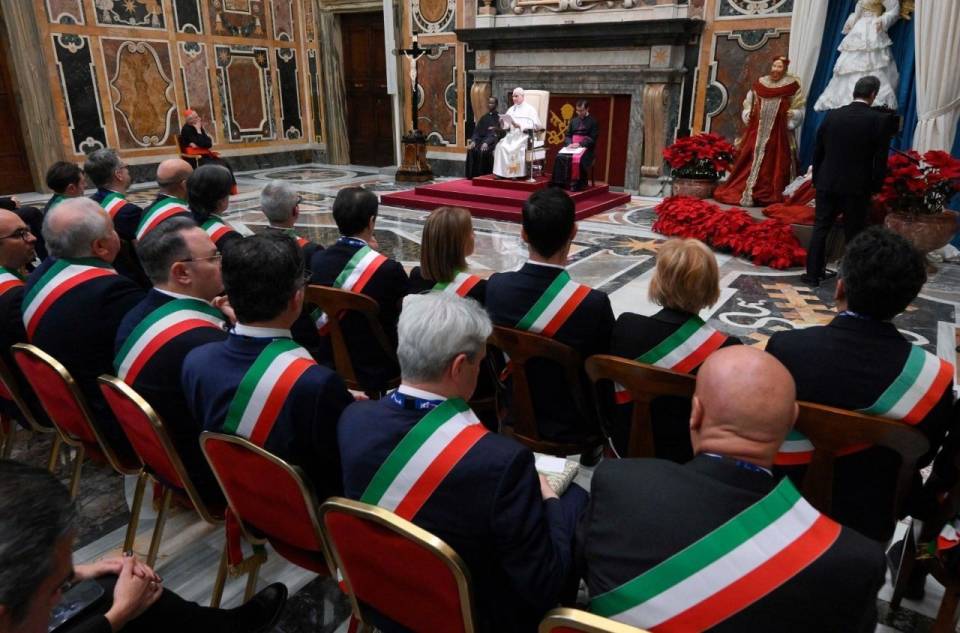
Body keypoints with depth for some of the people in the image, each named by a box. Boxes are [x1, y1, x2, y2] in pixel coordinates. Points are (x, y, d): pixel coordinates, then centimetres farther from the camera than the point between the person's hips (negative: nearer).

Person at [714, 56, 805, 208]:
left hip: (779, 132, -3)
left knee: (774, 163, -2)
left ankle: (768, 195, 2)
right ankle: (743, 191, 10)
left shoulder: (792, 85, 2)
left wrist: (793, 114, -14)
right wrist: (748, 114, 3)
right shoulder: (759, 83, 11)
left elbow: (799, 109, 4)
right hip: (757, 130, 3)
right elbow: (749, 103, 19)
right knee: (751, 160, 3)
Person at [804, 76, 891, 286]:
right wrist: (875, 187, 4)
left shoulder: (832, 115, 1)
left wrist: (817, 179, 14)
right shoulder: (879, 120, -8)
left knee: (820, 229, 10)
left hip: (827, 183, 3)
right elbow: (881, 160, -6)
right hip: (858, 187, -2)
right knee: (854, 234, 5)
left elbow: (817, 151, 5)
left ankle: (813, 273, 12)